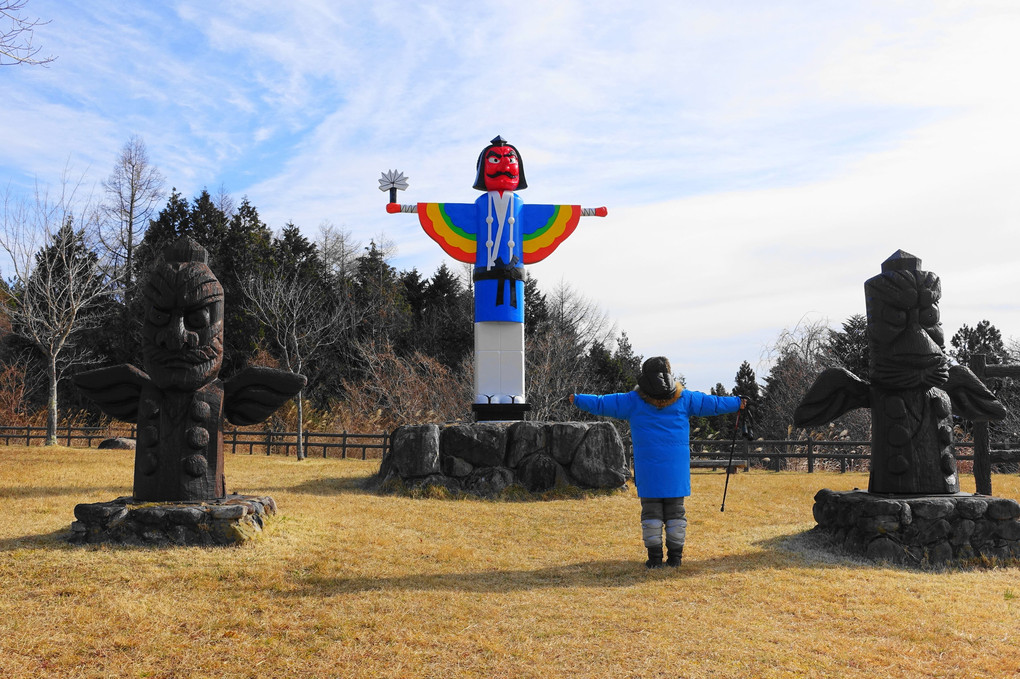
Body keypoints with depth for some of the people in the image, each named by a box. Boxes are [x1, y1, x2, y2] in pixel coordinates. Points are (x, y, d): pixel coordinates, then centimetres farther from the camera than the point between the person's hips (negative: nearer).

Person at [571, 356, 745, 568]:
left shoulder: (633, 401, -2)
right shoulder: (683, 399, 3)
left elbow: (601, 404, 0)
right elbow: (712, 403, 10)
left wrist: (577, 399, 10)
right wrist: (737, 403, 21)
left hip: (649, 469, -1)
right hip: (676, 469, 1)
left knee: (651, 511, 3)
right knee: (675, 511, 7)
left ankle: (655, 557, 3)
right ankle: (675, 556, 9)